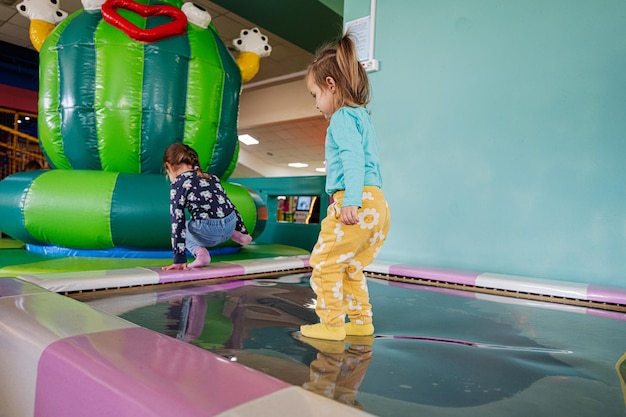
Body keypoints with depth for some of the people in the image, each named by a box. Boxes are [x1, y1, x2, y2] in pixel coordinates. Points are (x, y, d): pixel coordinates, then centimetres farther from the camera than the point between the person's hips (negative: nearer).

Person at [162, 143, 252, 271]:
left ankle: (200, 253, 0)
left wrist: (179, 260, 0)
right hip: (231, 227, 6)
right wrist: (243, 231, 32)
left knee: (181, 227, 26)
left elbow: (177, 223, -2)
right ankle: (237, 235, 19)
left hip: (208, 232, -6)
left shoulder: (178, 185, 1)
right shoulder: (211, 177, 18)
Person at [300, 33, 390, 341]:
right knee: (349, 266, 19)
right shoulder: (362, 116, 24)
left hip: (358, 203, -10)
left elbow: (352, 158, -20)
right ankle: (361, 322, 25)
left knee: (324, 263, 0)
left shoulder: (342, 117, -5)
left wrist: (352, 200, -29)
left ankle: (332, 325, 7)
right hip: (377, 203, 10)